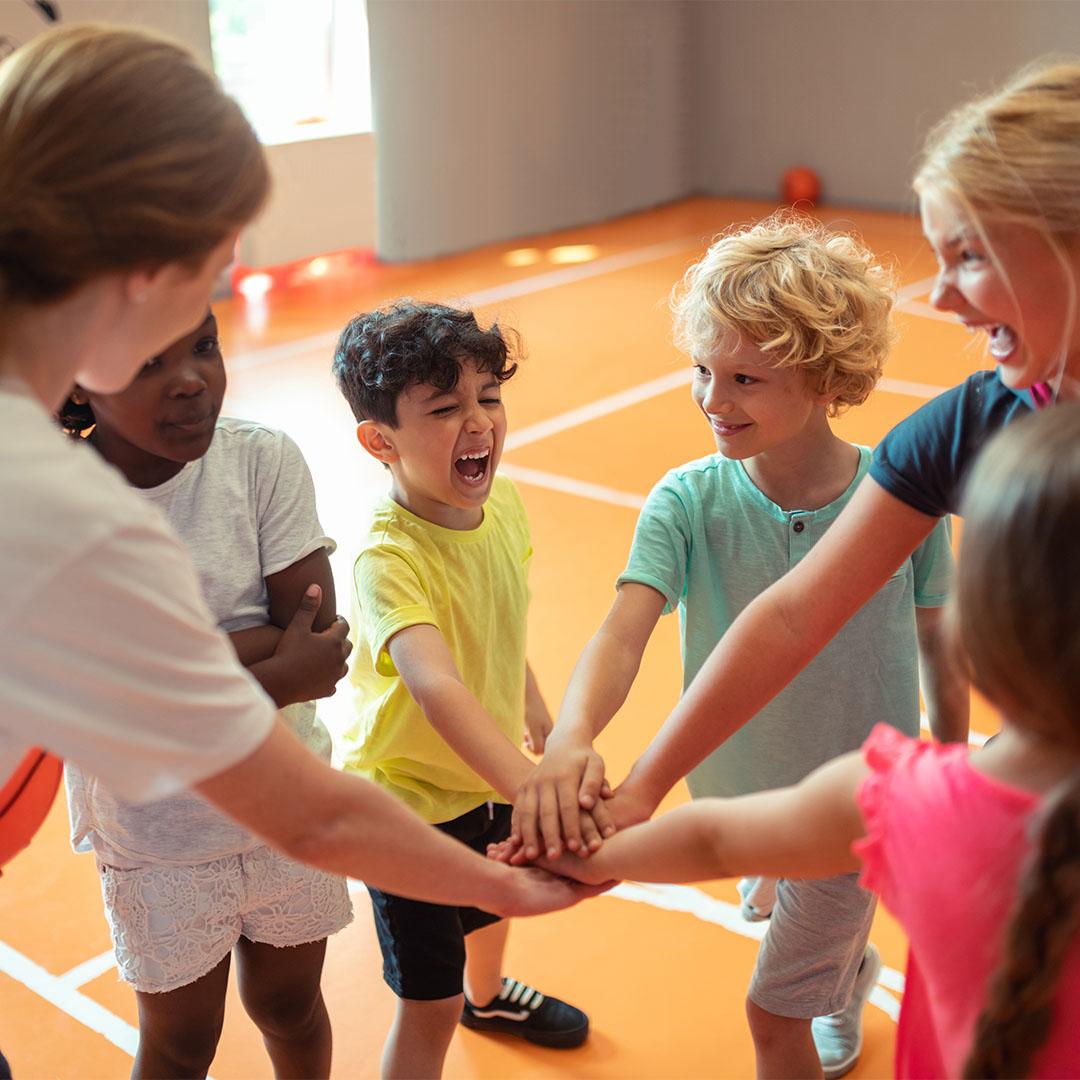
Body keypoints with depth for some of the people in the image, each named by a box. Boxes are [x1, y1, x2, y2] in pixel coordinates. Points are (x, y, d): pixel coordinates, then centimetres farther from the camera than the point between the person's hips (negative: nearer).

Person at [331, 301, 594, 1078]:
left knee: (495, 904, 34)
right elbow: (435, 687, -51)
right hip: (408, 796, -8)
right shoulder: (388, 557, -35)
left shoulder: (502, 504, -11)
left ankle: (489, 996, 66)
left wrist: (536, 714, 17)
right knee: (430, 1006, 5)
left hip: (489, 773, 8)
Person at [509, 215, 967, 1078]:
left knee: (773, 1009, 6)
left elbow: (941, 654, -7)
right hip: (739, 790, 3)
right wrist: (571, 736, -55)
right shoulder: (687, 503, -20)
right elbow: (625, 629, -35)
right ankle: (851, 974, 68)